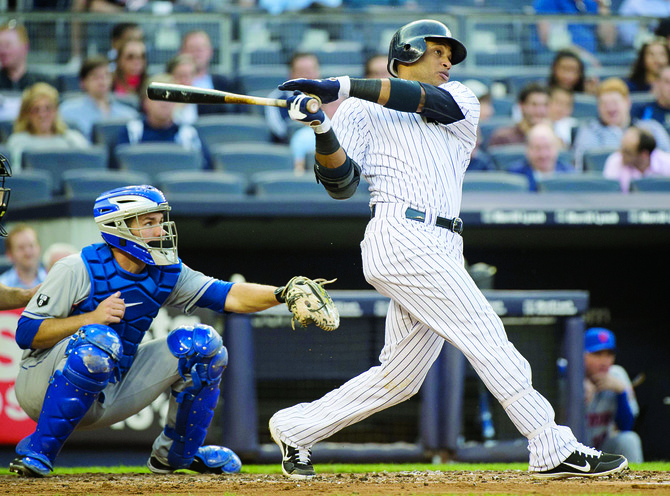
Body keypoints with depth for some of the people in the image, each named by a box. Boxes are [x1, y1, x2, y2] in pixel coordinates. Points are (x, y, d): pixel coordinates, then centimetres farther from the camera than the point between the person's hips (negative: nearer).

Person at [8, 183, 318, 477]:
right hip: (44, 387, -6)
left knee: (201, 343, -4)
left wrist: (281, 294, -24)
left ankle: (177, 453, 13)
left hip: (111, 394, 6)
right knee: (100, 340, -38)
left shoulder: (166, 274, -1)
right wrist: (92, 318, -27)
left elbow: (229, 297, -8)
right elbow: (25, 333, -18)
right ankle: (38, 451, -27)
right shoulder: (77, 270, -17)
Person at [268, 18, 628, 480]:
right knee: (486, 335, -12)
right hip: (402, 237, -6)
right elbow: (342, 183, 0)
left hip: (441, 250, 6)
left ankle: (296, 428, 19)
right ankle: (553, 450, -12)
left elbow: (428, 100, -2)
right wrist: (323, 130, -18)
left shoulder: (461, 101, 21)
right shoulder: (361, 110, 10)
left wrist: (340, 87, -12)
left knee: (399, 376, 6)